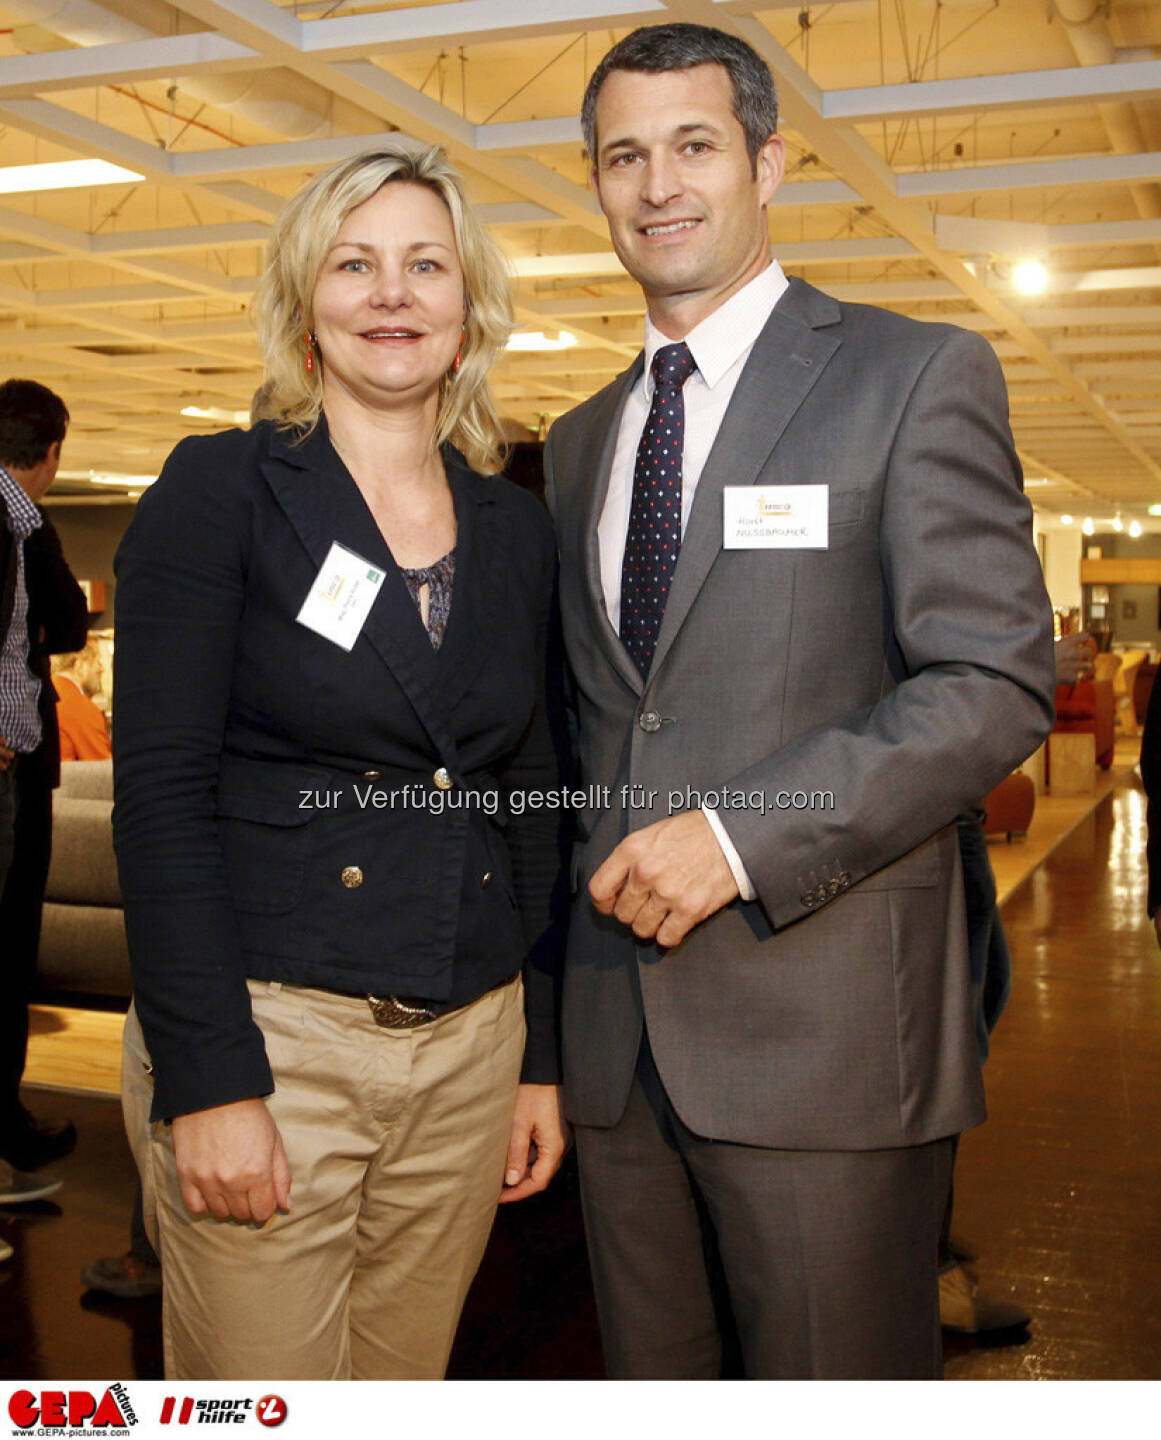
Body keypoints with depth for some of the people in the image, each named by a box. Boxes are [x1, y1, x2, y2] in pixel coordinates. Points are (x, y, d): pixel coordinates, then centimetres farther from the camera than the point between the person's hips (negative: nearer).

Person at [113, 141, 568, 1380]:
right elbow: (160, 788, -10)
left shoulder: (515, 531, 10)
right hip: (270, 1037, -4)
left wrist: (541, 1055, 10)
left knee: (404, 1387, 15)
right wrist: (207, 1080, -16)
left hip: (470, 1047, 5)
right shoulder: (221, 490, -4)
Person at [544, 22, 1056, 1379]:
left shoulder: (917, 376, -2)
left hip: (822, 1024, -5)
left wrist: (743, 836, -18)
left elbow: (997, 680, -11)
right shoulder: (579, 443, 17)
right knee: (649, 1390, 16)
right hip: (616, 1025, 6)